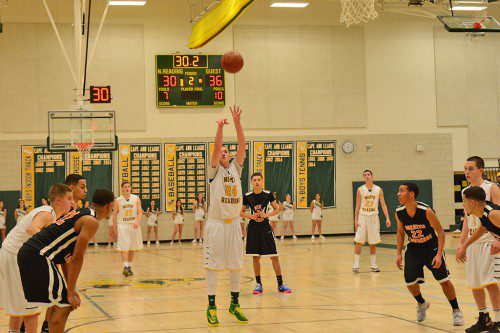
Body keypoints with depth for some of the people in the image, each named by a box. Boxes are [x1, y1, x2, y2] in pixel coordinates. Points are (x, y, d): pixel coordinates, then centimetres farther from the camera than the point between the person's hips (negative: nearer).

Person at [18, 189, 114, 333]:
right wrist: (70, 293, -9)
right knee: (64, 305, -3)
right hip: (37, 256, -10)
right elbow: (77, 258, -13)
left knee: (56, 303, 22)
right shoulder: (92, 221, -7)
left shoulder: (80, 213, 22)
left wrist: (70, 288, 24)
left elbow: (65, 256, 24)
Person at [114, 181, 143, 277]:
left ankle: (129, 267, 21)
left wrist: (137, 222, -20)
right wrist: (115, 229, 2)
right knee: (124, 247, -14)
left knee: (132, 248, 10)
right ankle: (125, 267, -21)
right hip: (122, 226, -2)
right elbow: (115, 215, 5)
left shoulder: (136, 199, 3)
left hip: (134, 226, 2)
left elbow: (140, 211, -3)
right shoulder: (118, 200, 0)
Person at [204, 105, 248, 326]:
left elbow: (242, 146, -2)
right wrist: (220, 127, -25)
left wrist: (237, 123, -11)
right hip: (216, 223, -4)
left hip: (233, 223, 4)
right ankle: (211, 306, 2)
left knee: (236, 265, 8)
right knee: (213, 265, -2)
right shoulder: (214, 170, 1)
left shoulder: (236, 168, 11)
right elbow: (216, 147, -15)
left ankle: (234, 304, 18)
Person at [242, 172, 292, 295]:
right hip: (253, 228, 1)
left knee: (274, 256, -1)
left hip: (265, 227, -1)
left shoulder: (268, 194, -5)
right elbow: (241, 212, 6)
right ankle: (259, 284, 15)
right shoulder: (247, 196, -3)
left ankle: (280, 284, 6)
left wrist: (266, 215, -14)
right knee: (256, 257, 4)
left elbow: (277, 210, 2)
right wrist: (251, 216, -12)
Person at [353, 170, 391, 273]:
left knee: (373, 243, 5)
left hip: (374, 217, 1)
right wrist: (356, 220, -5)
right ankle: (356, 265, -1)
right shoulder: (360, 190, 0)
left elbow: (383, 205, 0)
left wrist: (387, 218, -10)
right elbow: (357, 206, 2)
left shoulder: (378, 190, 2)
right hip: (362, 217, -1)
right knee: (359, 242, -5)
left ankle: (373, 265, 13)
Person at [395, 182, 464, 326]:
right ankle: (422, 304, 24)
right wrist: (399, 254, 2)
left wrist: (439, 254, -24)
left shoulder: (426, 211, -27)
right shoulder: (399, 212, -13)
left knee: (444, 280, -6)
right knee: (410, 282, -7)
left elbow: (440, 232, -17)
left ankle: (456, 311, 13)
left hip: (432, 247, -3)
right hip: (413, 249, 4)